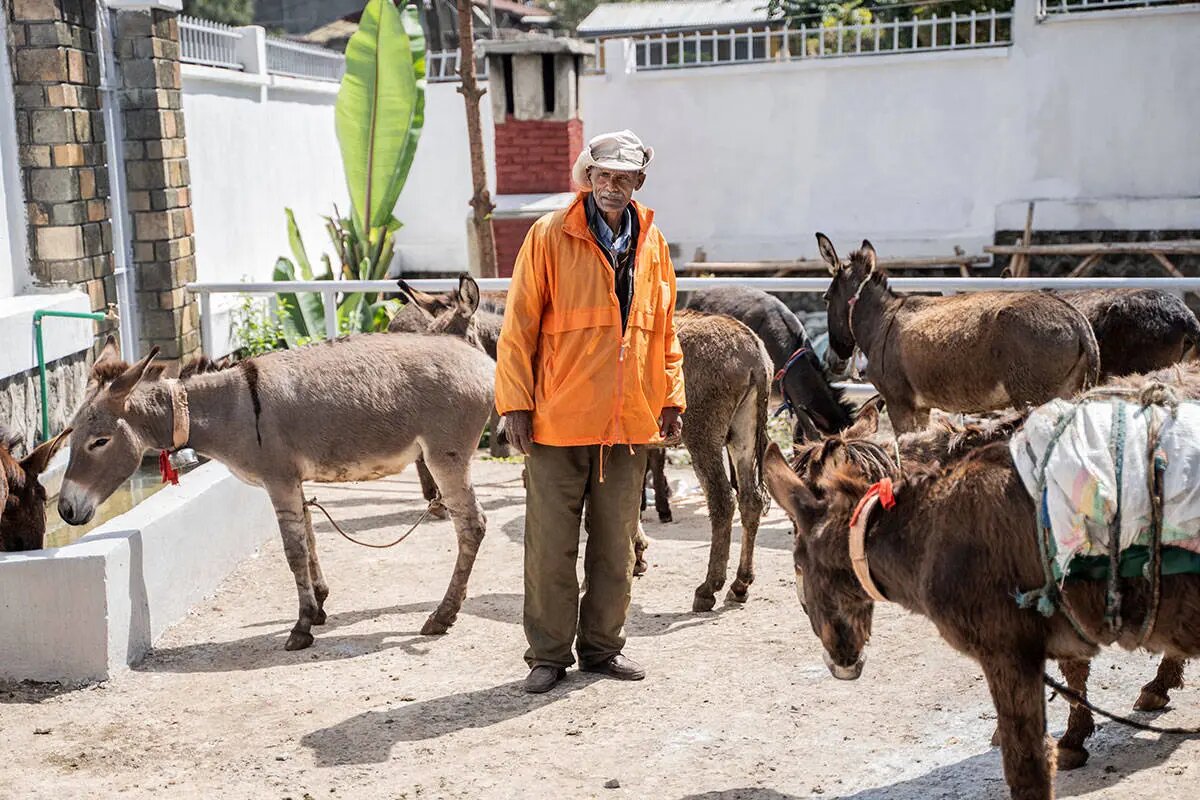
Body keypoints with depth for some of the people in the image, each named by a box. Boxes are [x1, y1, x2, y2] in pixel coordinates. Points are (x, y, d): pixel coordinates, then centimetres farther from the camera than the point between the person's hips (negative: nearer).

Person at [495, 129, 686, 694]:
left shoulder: (652, 244, 9)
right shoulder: (549, 237, -5)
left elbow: (663, 328, 16)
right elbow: (519, 325, -5)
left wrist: (671, 397, 12)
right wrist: (515, 403, -10)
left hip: (629, 421, 4)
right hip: (558, 417, -4)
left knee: (616, 544, 12)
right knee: (551, 544, 4)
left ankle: (602, 646, 26)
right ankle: (549, 654, 17)